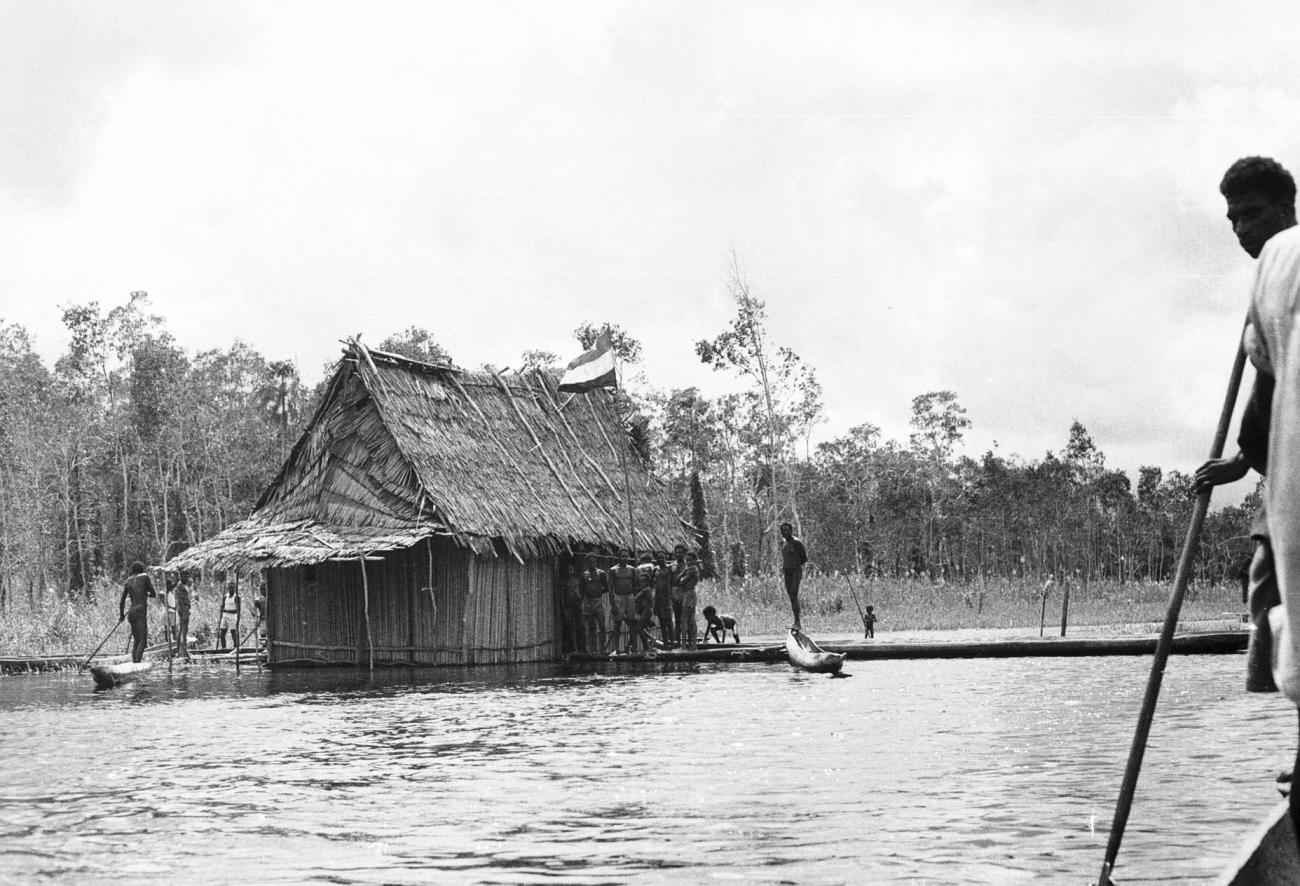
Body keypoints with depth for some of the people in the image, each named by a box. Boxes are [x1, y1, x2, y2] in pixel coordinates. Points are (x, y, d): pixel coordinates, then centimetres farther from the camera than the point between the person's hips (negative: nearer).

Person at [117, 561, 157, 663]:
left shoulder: (128, 582, 14)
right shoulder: (145, 577, 2)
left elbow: (122, 601, 15)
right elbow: (153, 594, 6)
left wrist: (121, 616, 28)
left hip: (131, 613, 6)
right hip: (141, 612, -6)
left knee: (136, 641, 13)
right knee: (143, 641, -10)